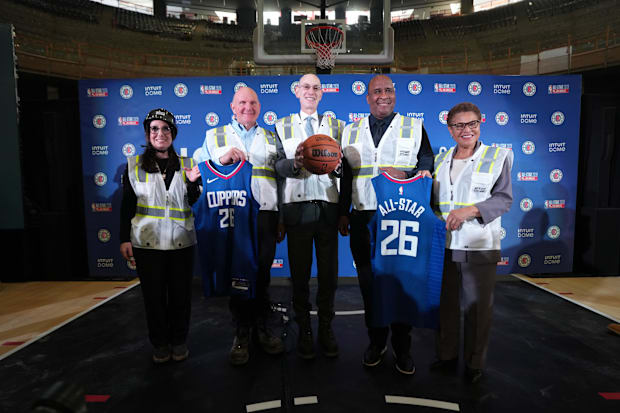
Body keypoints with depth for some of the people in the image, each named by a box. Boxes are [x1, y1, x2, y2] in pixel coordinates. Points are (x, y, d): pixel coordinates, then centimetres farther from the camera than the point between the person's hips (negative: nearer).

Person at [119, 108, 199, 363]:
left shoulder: (186, 165, 7)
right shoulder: (134, 165, 5)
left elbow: (197, 202, 4)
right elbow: (127, 205, 6)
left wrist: (194, 182, -15)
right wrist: (125, 239, 1)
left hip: (181, 242, 1)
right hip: (147, 242, 0)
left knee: (181, 294, 8)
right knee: (153, 295, 8)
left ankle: (179, 341, 27)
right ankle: (160, 343, 26)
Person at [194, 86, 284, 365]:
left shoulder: (270, 138, 18)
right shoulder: (214, 136, 13)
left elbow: (281, 178, 17)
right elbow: (198, 171, 5)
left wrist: (282, 220, 12)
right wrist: (222, 158, -14)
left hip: (265, 214, 2)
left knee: (262, 274, 6)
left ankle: (262, 329, 23)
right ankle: (241, 334, 19)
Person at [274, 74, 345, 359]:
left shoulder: (336, 126, 14)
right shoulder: (282, 127, 12)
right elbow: (277, 165, 1)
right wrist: (295, 164, -19)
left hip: (328, 206, 1)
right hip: (297, 206, 0)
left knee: (329, 271, 6)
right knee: (299, 272, 6)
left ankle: (326, 328, 23)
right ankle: (304, 330, 21)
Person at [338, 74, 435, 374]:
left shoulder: (414, 128, 6)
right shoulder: (351, 131, 12)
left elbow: (427, 170, 4)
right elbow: (345, 176, 14)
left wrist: (405, 175, -17)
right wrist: (343, 213, 10)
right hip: (363, 218, 2)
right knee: (368, 282, 9)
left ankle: (402, 347, 23)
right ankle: (376, 341, 27)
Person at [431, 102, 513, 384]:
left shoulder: (497, 157, 1)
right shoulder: (440, 160, 12)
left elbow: (504, 198, -5)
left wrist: (470, 210, -18)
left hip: (479, 247, -3)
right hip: (443, 245, 4)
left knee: (477, 307, 5)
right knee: (445, 304, 12)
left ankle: (474, 363, 23)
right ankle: (446, 356, 29)